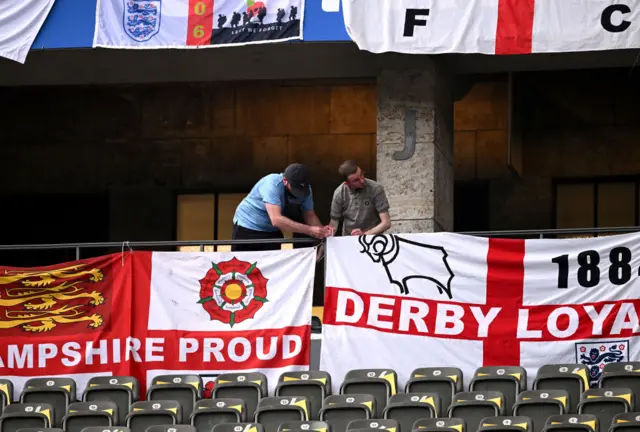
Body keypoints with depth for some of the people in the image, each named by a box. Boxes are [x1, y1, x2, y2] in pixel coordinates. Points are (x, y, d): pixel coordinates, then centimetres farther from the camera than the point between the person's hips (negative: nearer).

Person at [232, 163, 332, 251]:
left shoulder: (305, 189, -12)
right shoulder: (272, 184, -32)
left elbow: (309, 215, -4)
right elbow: (276, 219, -42)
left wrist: (321, 231, -27)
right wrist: (309, 230, -44)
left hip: (272, 231, 5)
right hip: (248, 227, -5)